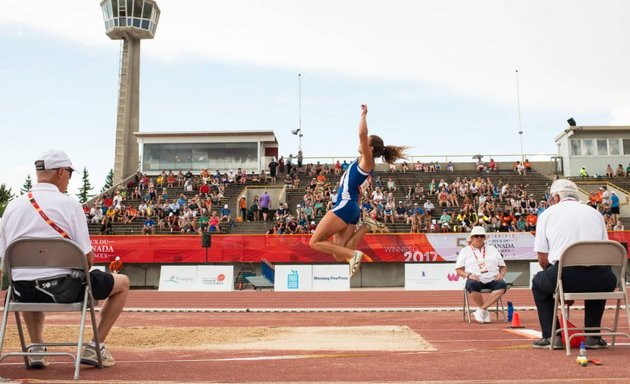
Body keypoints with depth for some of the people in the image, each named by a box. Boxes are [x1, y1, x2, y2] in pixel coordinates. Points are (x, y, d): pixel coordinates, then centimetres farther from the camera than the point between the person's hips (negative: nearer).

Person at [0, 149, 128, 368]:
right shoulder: (70, 204, -9)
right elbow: (87, 258, -11)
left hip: (24, 292, 5)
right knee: (122, 282, 17)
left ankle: (36, 346, 25)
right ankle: (94, 347, 11)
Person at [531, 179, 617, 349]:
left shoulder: (547, 214, 13)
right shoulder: (595, 213, 22)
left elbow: (543, 259, 8)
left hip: (565, 276, -3)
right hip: (598, 280, 3)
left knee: (539, 282, 29)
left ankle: (550, 336, 20)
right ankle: (593, 336, 33)